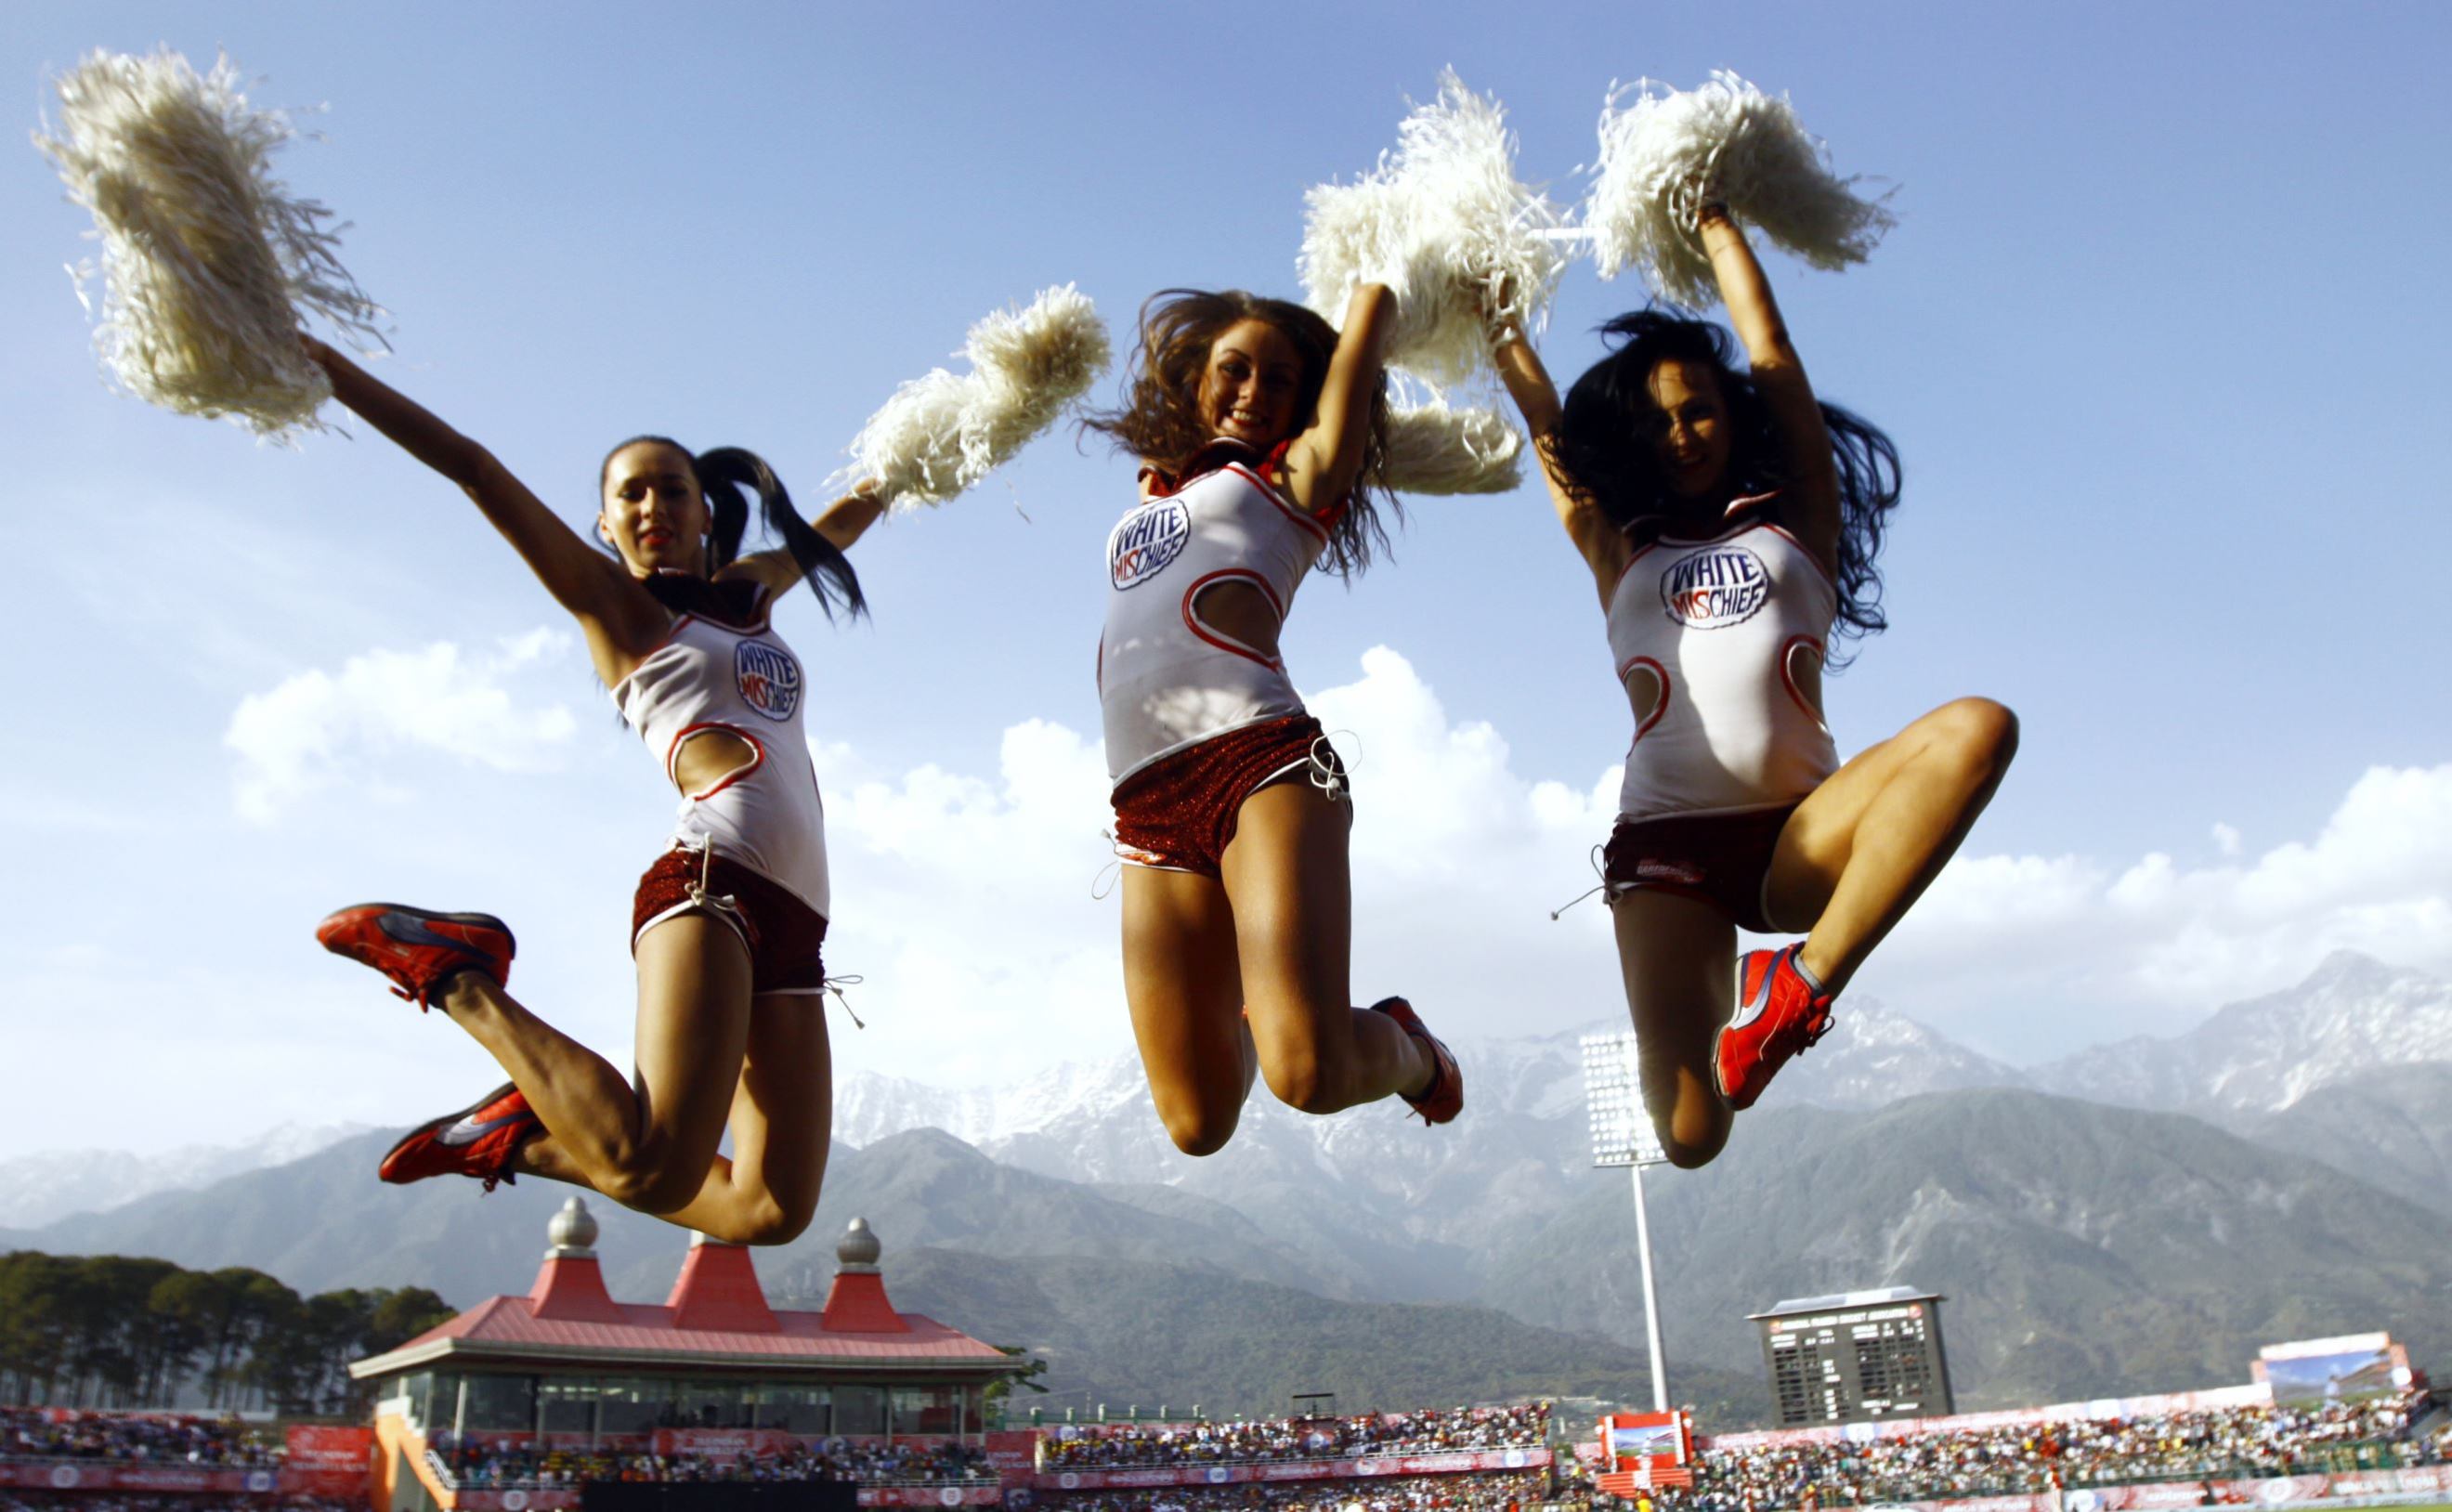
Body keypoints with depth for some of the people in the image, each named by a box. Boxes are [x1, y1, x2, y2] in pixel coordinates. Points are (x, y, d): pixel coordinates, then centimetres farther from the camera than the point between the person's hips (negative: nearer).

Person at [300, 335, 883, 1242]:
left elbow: (837, 526, 47)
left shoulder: (747, 593, 28)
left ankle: (524, 1135, 16)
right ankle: (457, 976, -2)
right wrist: (313, 357, 4)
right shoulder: (611, 604, 13)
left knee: (770, 1212, -2)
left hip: (792, 927, 7)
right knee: (651, 1167, -26)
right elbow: (472, 467, 6)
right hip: (709, 884, -7)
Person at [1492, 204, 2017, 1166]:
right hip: (1666, 843, 0)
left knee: (1977, 728, -29)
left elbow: (1770, 349, 17)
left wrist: (1715, 222, 26)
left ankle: (1804, 982, -28)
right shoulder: (1619, 551, 18)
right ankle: (1698, 1028, 21)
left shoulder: (1796, 519, 16)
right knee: (1689, 1134, -15)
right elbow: (1541, 415, 22)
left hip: (1798, 838, 1)